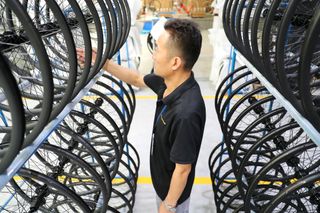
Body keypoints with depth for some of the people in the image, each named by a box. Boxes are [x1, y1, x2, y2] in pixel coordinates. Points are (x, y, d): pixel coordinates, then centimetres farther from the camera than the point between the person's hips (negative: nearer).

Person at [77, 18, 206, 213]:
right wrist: (104, 64, 0)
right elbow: (137, 79, 5)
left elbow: (183, 169, -29)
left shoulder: (186, 114, -42)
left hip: (174, 187, -7)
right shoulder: (169, 81, -16)